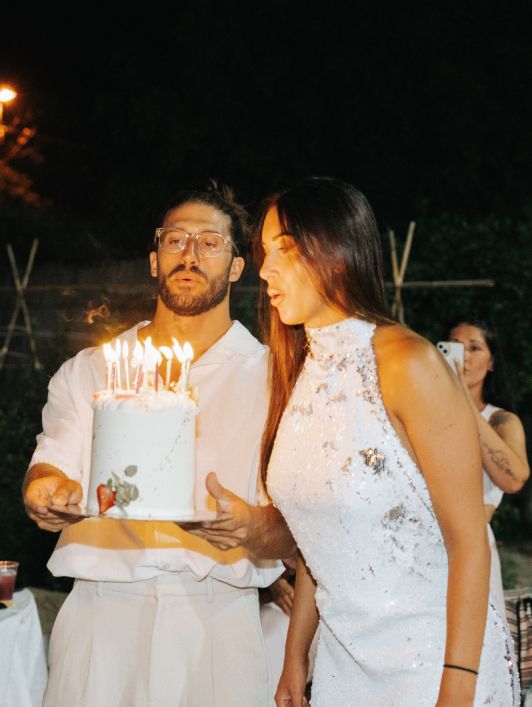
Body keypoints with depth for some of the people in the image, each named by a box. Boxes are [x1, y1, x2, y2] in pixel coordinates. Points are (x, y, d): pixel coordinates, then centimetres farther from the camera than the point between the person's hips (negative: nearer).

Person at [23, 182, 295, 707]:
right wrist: (47, 493, -21)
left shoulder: (270, 378, 6)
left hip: (218, 620, -1)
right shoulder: (87, 372, 13)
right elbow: (50, 468, 3)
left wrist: (253, 528, -25)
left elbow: (288, 533, -2)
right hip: (101, 610, 1)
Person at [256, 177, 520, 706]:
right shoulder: (297, 377, 4)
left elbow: (468, 541, -17)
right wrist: (295, 656, 9)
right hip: (343, 658, 6)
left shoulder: (406, 362, -16)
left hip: (433, 659, -6)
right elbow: (316, 541, 10)